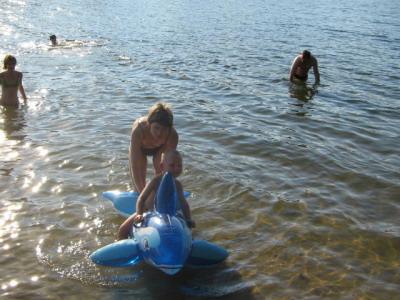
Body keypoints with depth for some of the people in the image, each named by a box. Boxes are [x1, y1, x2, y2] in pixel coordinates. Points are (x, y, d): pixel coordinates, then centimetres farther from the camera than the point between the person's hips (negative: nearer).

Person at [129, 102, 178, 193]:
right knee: (138, 188, -3)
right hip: (140, 148, -1)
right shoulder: (138, 130, -46)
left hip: (160, 148, 1)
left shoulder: (173, 135, -42)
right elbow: (135, 166, -44)